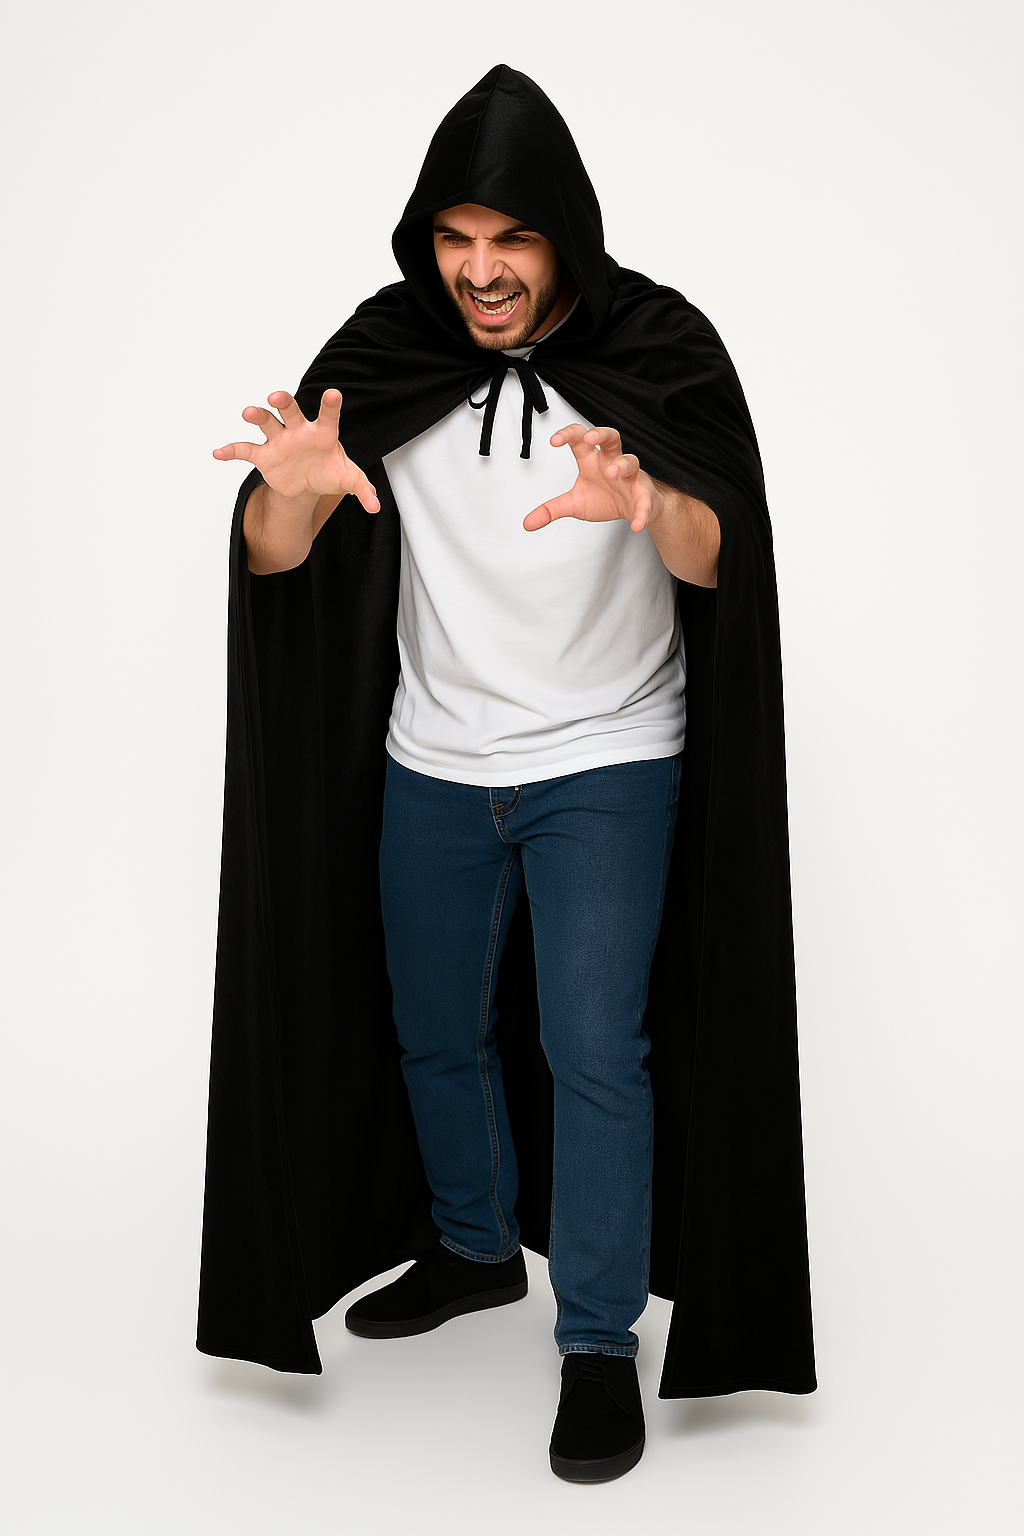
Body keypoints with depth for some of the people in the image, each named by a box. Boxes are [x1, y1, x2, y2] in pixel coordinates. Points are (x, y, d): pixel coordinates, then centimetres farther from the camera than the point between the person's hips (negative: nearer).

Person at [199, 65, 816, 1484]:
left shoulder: (658, 347, -13)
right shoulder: (386, 352, -7)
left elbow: (722, 554, -24)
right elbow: (273, 561, -13)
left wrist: (648, 503, -47)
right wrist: (294, 490, -37)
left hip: (607, 764, -3)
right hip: (431, 765, 4)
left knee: (594, 1051, -4)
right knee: (433, 1033, 16)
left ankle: (600, 1341, 13)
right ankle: (475, 1250, 41)